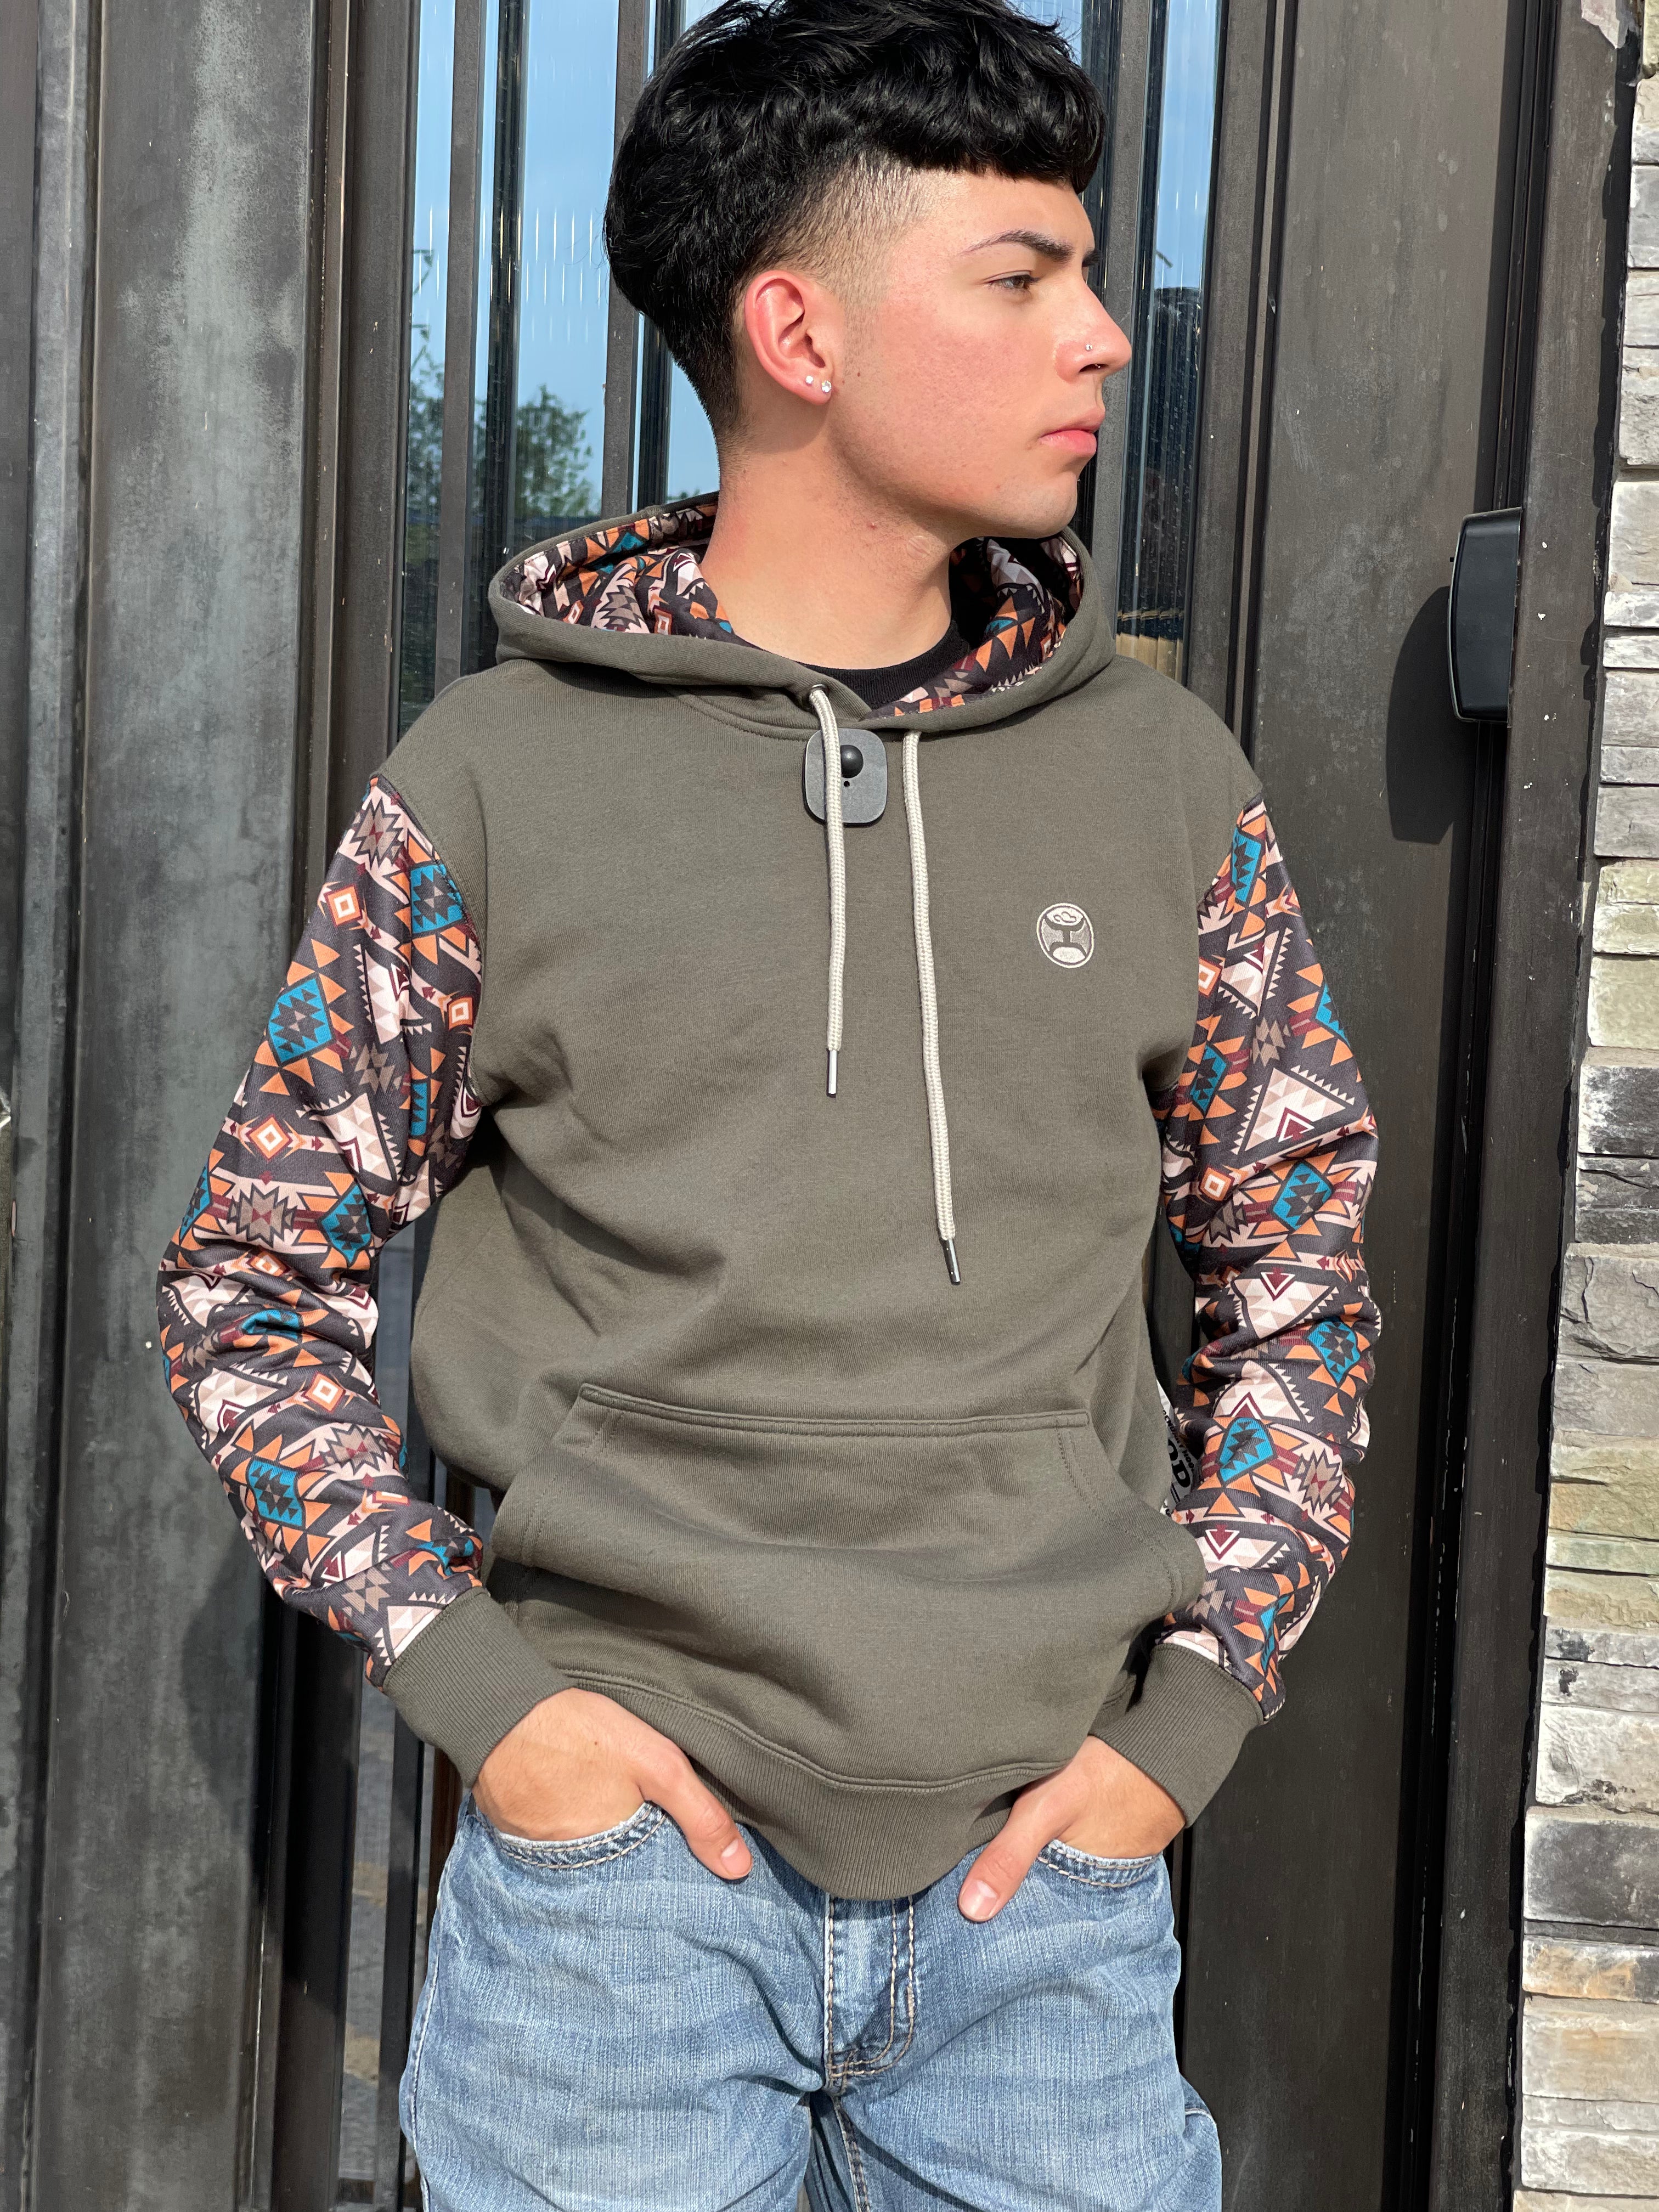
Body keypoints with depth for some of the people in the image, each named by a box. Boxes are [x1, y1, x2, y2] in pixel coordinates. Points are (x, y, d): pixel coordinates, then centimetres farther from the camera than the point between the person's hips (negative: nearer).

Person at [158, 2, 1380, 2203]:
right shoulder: (495, 781, -4)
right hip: (622, 1867, -2)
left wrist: (1192, 1713, 2)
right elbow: (256, 1286, 3)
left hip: (1047, 1883, 2)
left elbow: (1298, 1280, 10)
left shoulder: (1164, 780, 2)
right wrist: (474, 1680, -6)